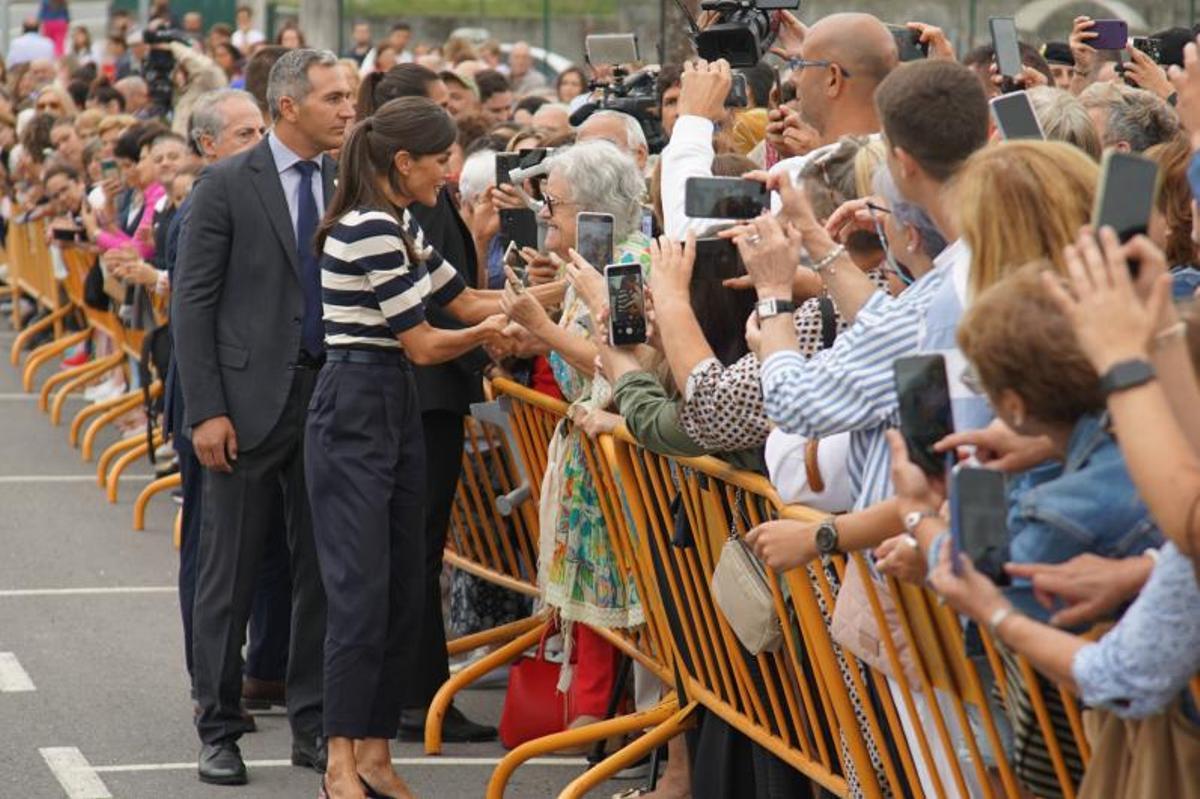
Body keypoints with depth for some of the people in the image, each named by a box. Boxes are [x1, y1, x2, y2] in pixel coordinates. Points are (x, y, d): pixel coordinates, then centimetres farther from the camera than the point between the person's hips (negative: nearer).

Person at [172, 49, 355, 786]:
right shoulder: (227, 186, -5)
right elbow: (193, 303, -6)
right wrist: (206, 411, -12)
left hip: (331, 394, 4)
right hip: (251, 398, -4)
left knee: (324, 570, 8)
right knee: (231, 573, 4)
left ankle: (314, 725, 17)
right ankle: (219, 731, 12)